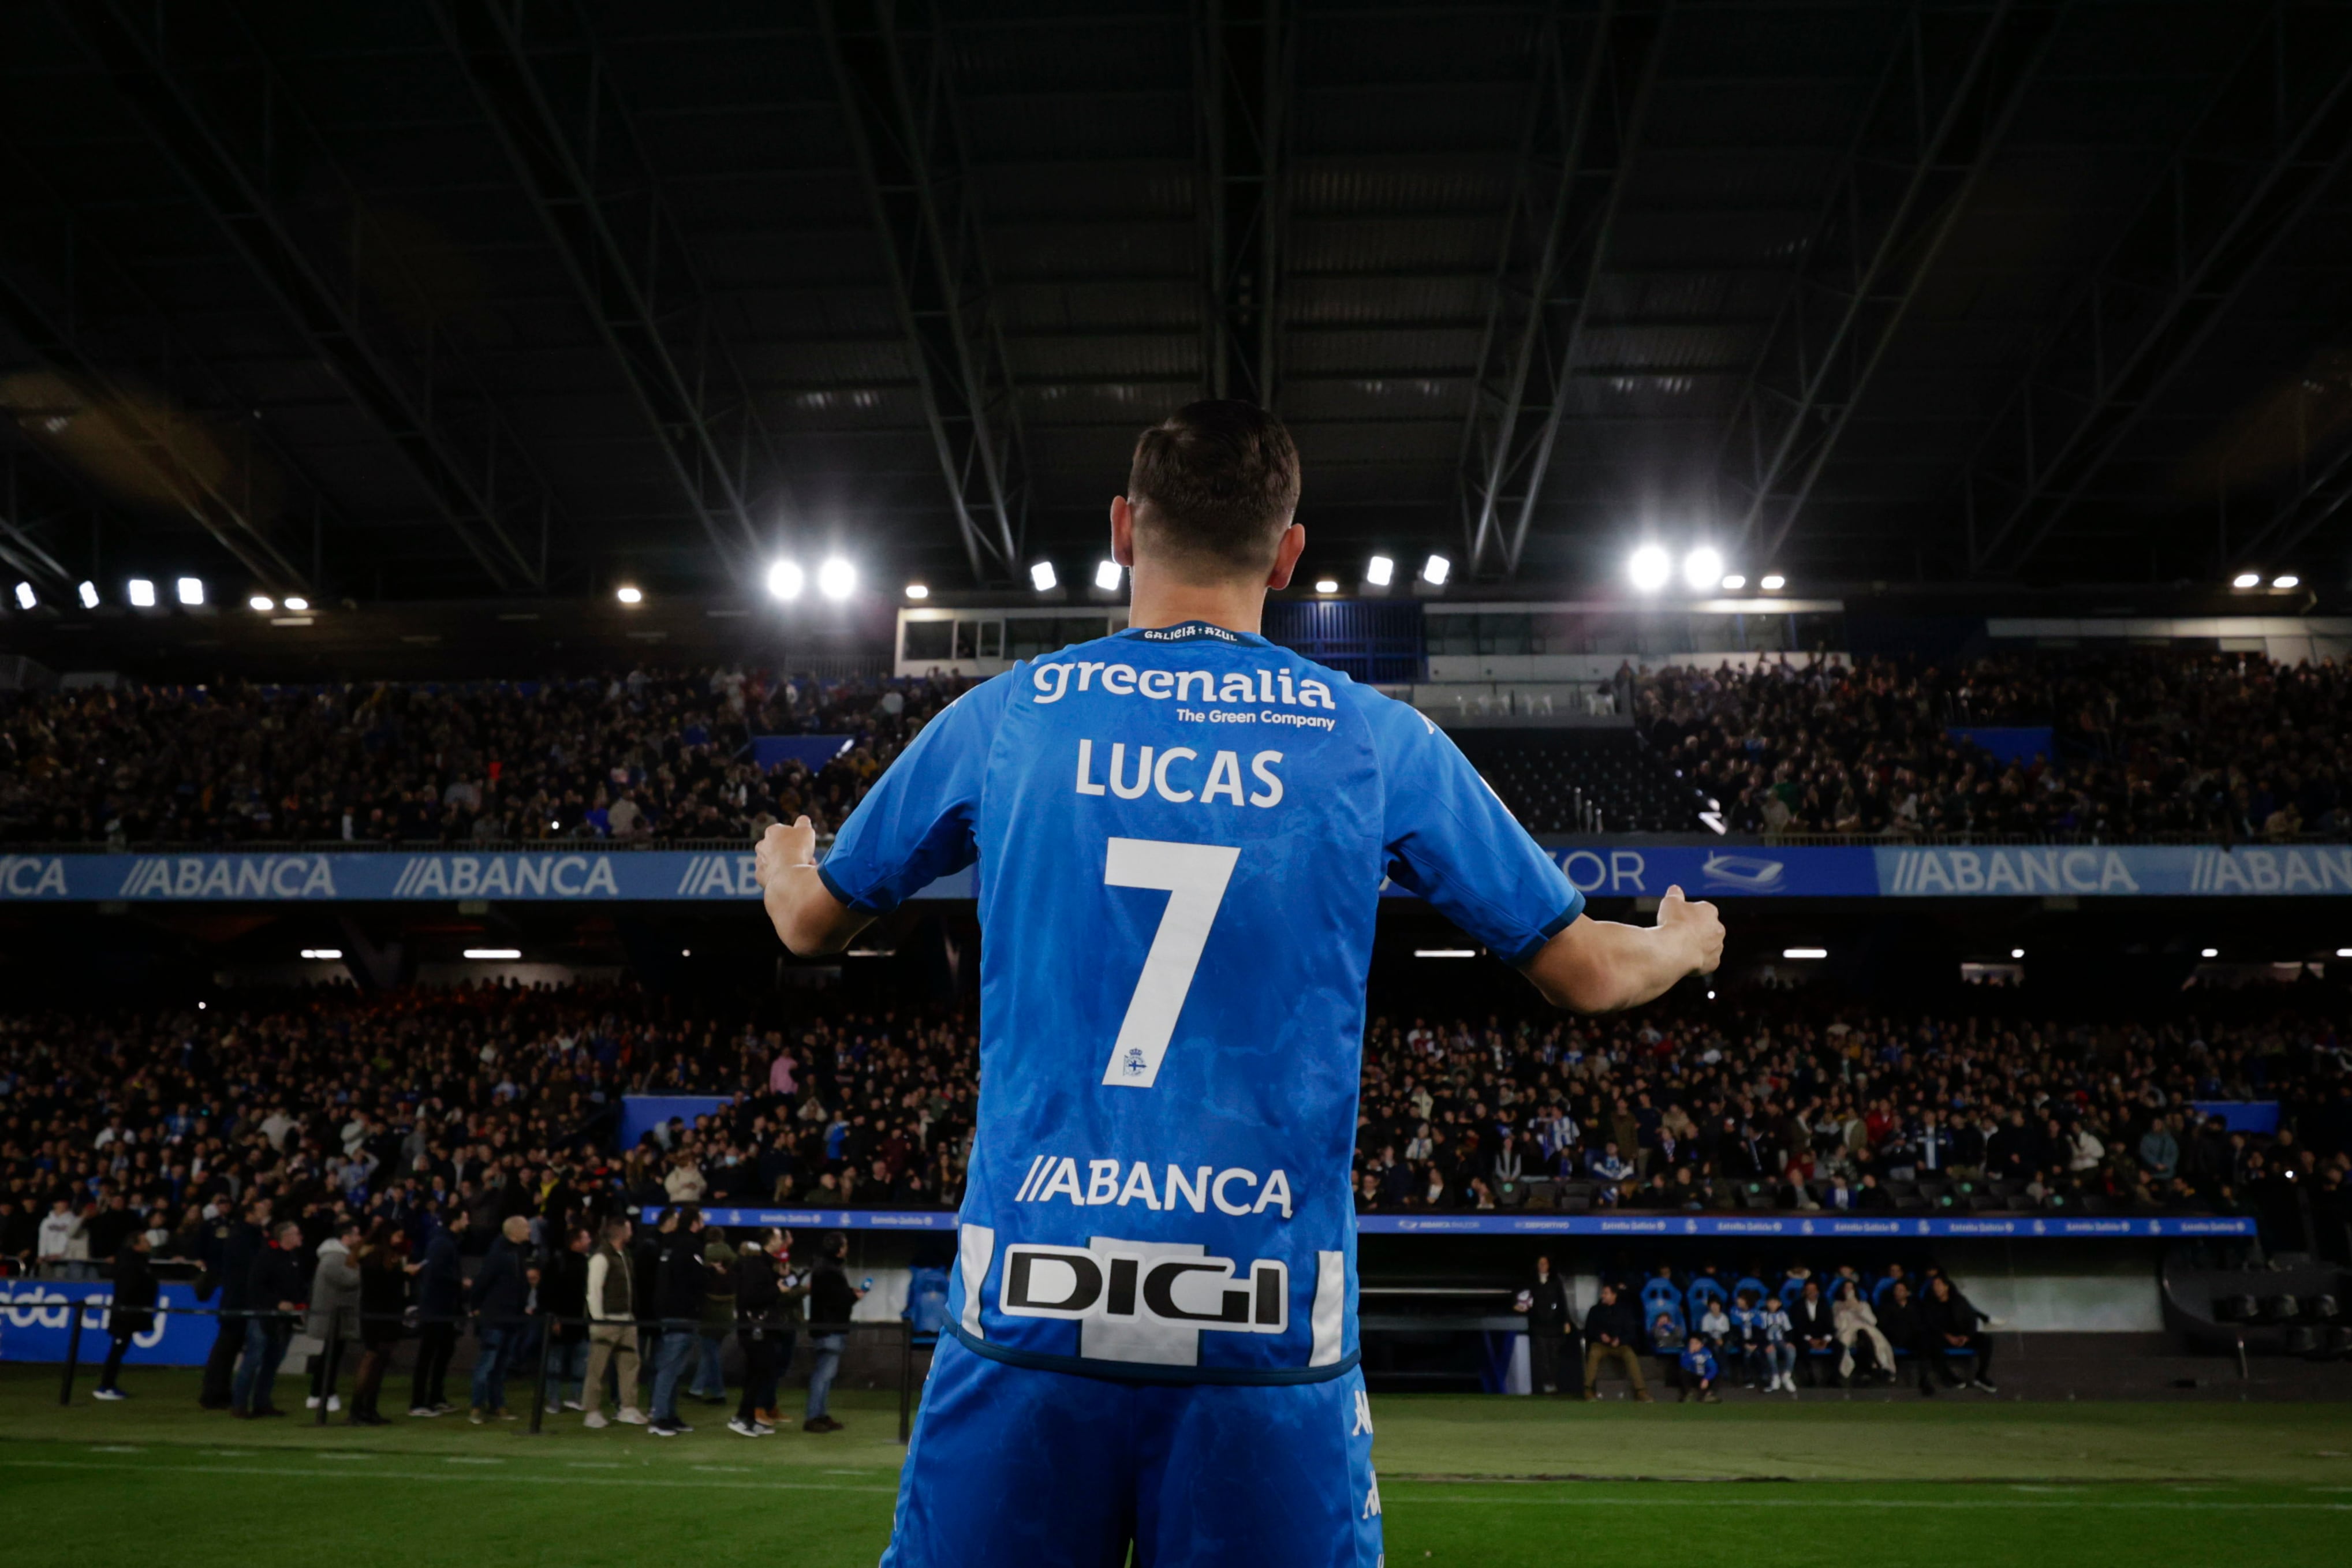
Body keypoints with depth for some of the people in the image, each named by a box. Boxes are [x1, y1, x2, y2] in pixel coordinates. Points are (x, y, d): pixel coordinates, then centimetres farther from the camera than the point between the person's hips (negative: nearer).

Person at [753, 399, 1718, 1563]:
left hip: (1033, 1305, 1)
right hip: (1274, 1326, 0)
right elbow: (1587, 972, 13)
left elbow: (812, 923, 20)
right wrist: (1687, 943, 36)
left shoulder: (1003, 716, 5)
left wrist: (780, 860, 45)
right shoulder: (1376, 739, 4)